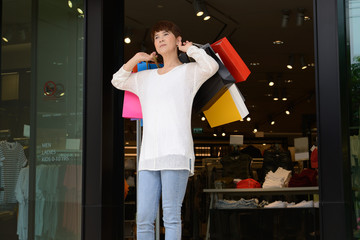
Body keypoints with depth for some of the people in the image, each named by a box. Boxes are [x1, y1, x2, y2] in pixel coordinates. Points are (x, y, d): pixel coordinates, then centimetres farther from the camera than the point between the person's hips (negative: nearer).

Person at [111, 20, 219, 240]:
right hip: (149, 155, 5)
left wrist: (189, 48, 4)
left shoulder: (189, 71, 8)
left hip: (176, 153, -5)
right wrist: (136, 59, 23)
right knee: (143, 218, 0)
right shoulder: (146, 78, 24)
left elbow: (212, 66, -12)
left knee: (171, 216, -8)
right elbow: (118, 81, 34)